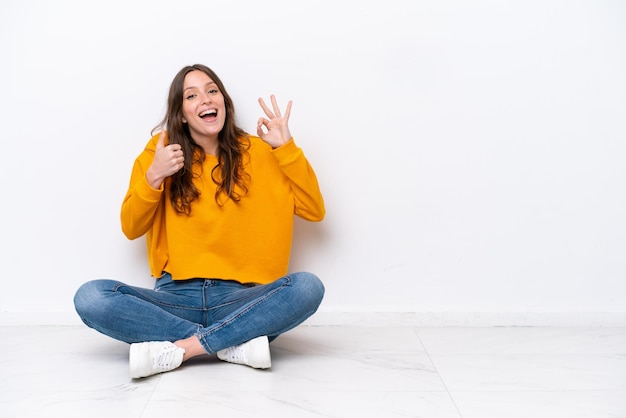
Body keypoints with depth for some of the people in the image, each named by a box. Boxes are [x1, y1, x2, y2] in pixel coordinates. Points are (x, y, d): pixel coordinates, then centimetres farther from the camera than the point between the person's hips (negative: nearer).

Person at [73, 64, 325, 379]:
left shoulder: (257, 152, 5)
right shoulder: (162, 152, 6)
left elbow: (315, 211, 0)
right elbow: (131, 229, 8)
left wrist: (286, 148, -8)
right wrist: (153, 177, -9)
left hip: (238, 300, 0)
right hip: (176, 298, 1)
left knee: (308, 287, -29)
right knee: (90, 297, -25)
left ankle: (176, 350, -26)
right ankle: (235, 343, -23)